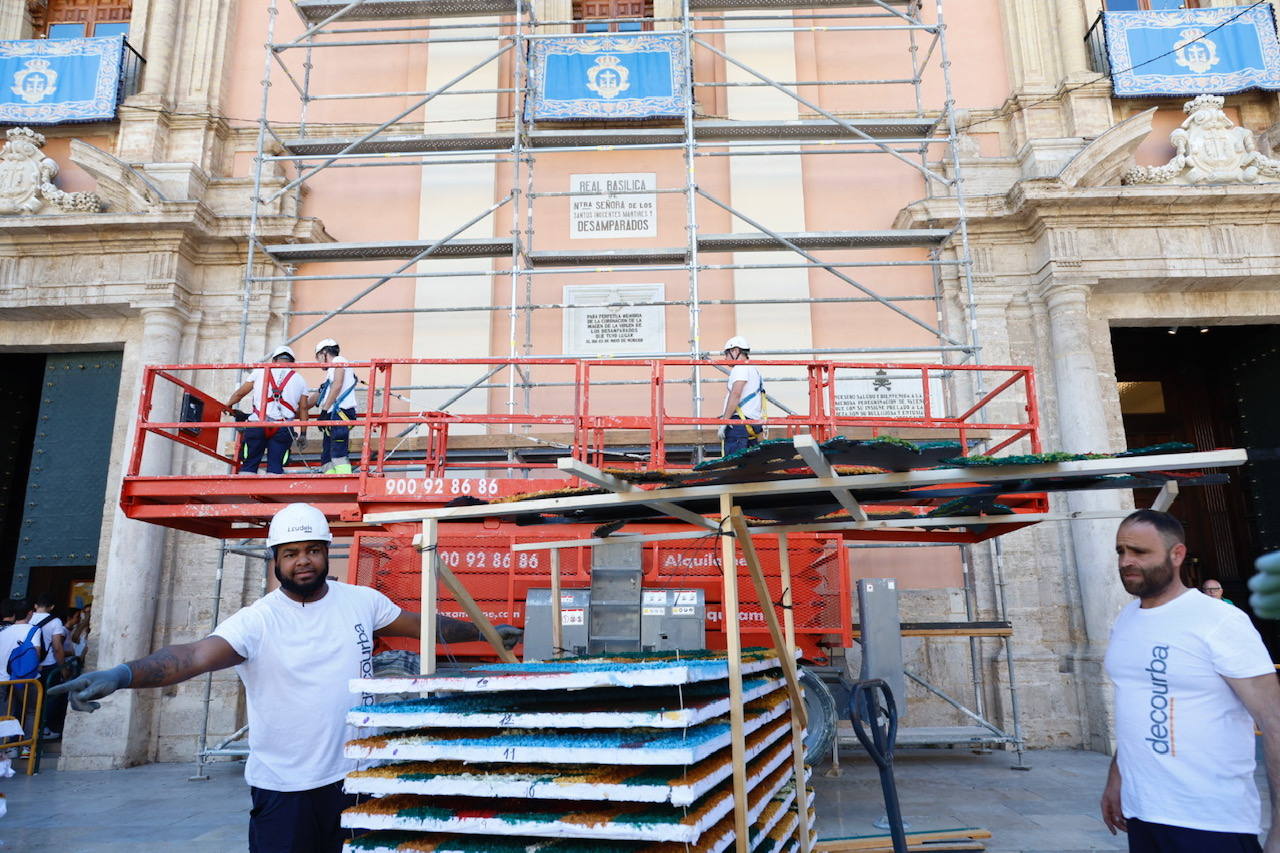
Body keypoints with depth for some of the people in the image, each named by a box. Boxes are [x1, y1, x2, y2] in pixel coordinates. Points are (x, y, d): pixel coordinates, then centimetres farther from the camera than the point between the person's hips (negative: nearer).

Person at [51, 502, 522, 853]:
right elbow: (196, 654, -28)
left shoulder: (363, 601, -2)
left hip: (354, 775, 3)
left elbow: (423, 623, 10)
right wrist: (122, 674, -45)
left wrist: (483, 631, 17)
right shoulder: (257, 620, -13)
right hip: (284, 787, -3)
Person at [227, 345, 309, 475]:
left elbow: (240, 393, 24)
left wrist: (228, 405, 43)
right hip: (283, 428, 0)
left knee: (249, 465, 5)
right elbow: (303, 410, 12)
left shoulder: (260, 371, 16)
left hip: (257, 425, 0)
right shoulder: (299, 380, 15)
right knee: (275, 468, 0)